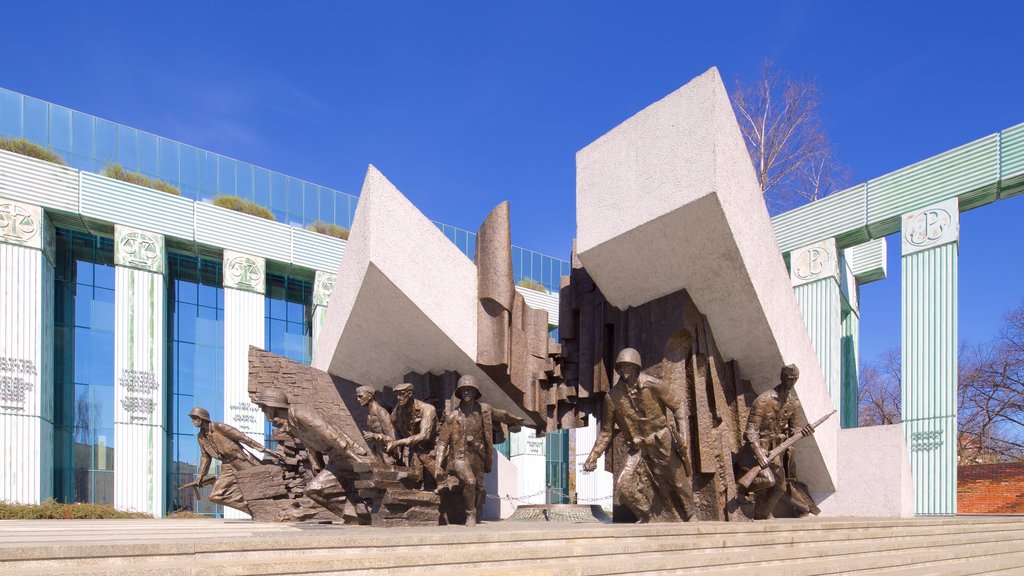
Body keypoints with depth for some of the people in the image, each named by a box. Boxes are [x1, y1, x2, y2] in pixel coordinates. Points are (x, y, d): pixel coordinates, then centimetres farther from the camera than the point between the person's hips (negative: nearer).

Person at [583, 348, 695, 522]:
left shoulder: (653, 385, -12)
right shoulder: (613, 396, -6)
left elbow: (678, 406, -2)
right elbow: (606, 430, 4)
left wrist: (683, 435, -14)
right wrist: (593, 456, -2)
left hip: (663, 443, -2)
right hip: (638, 449, 2)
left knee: (678, 483, 6)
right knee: (624, 485, -12)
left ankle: (689, 517, 33)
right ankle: (648, 517, 11)